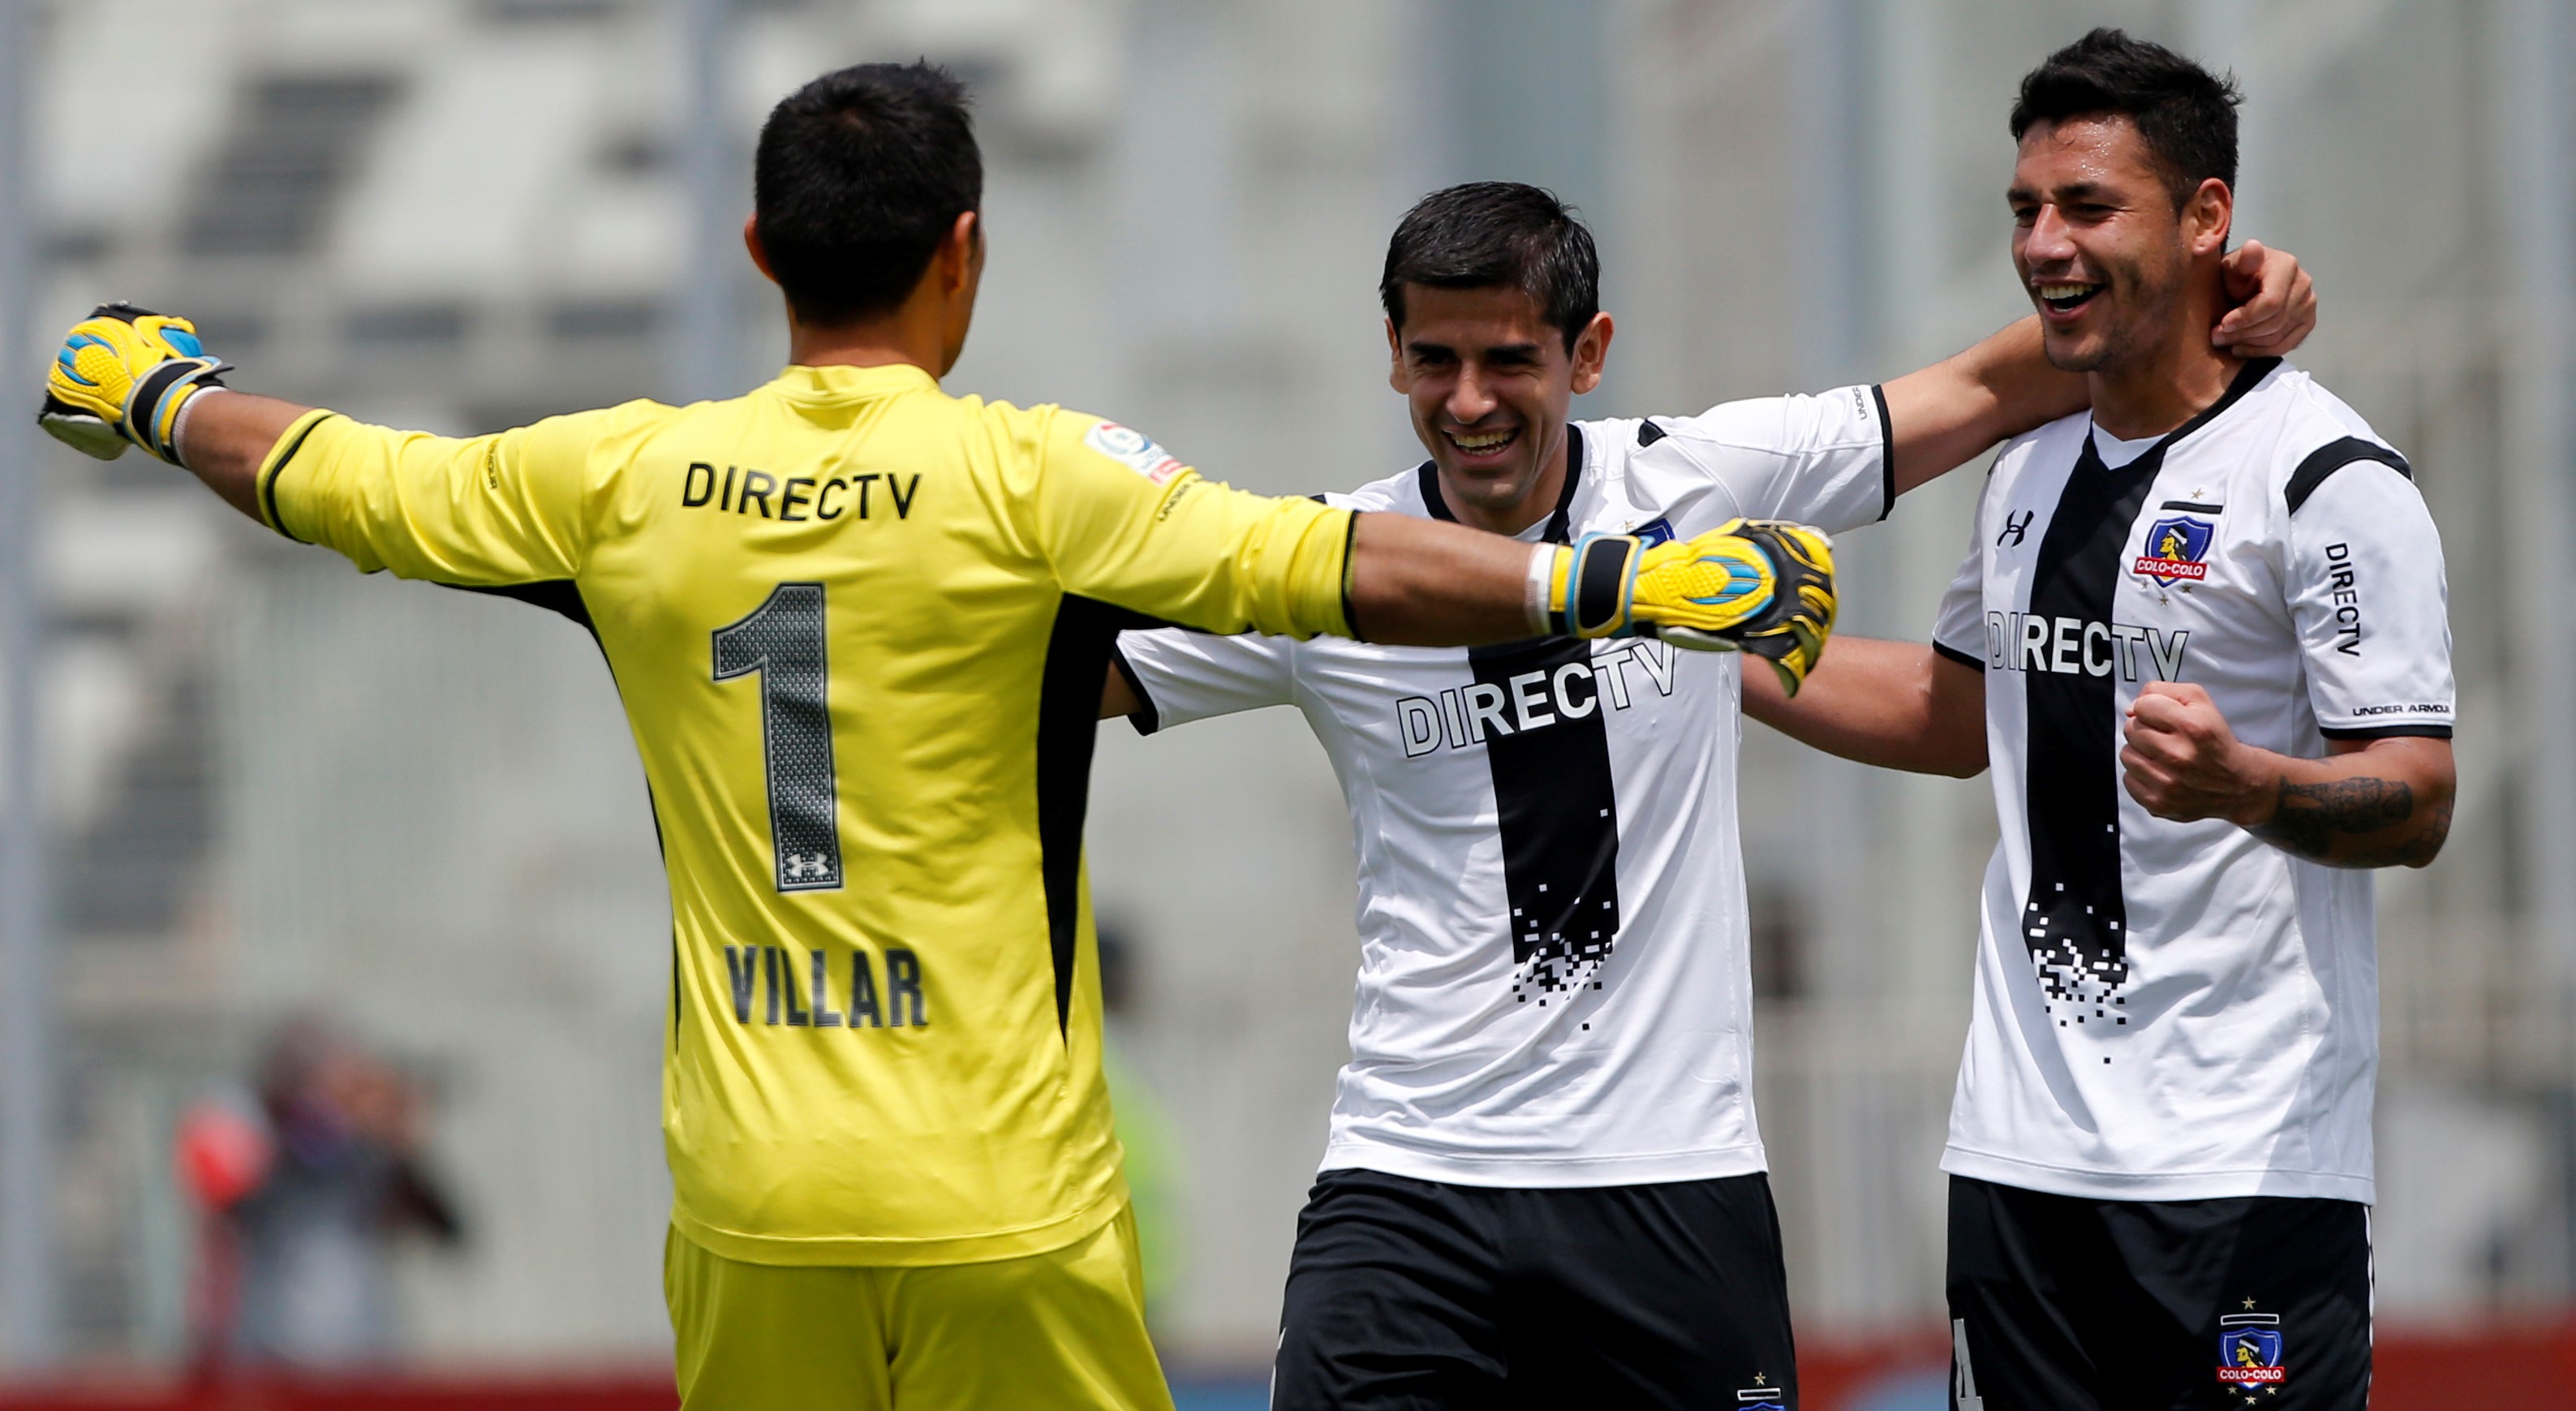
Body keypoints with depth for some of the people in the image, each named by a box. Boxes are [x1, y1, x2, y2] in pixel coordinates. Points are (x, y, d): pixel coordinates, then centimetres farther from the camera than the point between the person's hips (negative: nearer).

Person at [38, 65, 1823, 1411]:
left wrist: (159, 393, 35)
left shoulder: (627, 478, 3)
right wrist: (1618, 581, -14)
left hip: (749, 1208, 4)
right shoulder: (1028, 478, -9)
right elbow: (1334, 565, -18)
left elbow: (327, 476, 16)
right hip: (1003, 1199, -3)